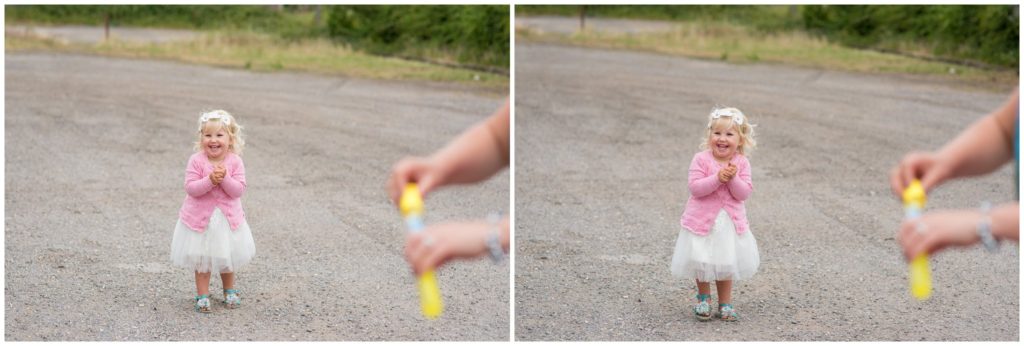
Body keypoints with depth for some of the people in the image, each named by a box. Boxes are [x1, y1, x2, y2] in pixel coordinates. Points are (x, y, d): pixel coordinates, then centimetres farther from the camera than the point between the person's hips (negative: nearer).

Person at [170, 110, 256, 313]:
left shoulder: (235, 161, -9)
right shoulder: (196, 160, -13)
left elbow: (239, 190, -14)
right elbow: (190, 188, -19)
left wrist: (225, 178, -29)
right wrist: (209, 180, -31)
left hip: (227, 218, 2)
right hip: (200, 219, -2)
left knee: (228, 258, 18)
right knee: (202, 259, 7)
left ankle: (229, 292, 37)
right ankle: (202, 296, 18)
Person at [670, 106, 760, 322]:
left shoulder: (741, 163, -3)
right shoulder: (701, 160, -11)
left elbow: (744, 193, -8)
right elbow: (695, 188, -19)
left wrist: (733, 178, -24)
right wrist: (717, 178, -27)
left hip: (730, 222, 2)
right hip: (702, 221, -2)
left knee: (726, 263, 10)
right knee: (701, 262, 7)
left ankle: (725, 303, 25)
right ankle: (703, 298, 31)